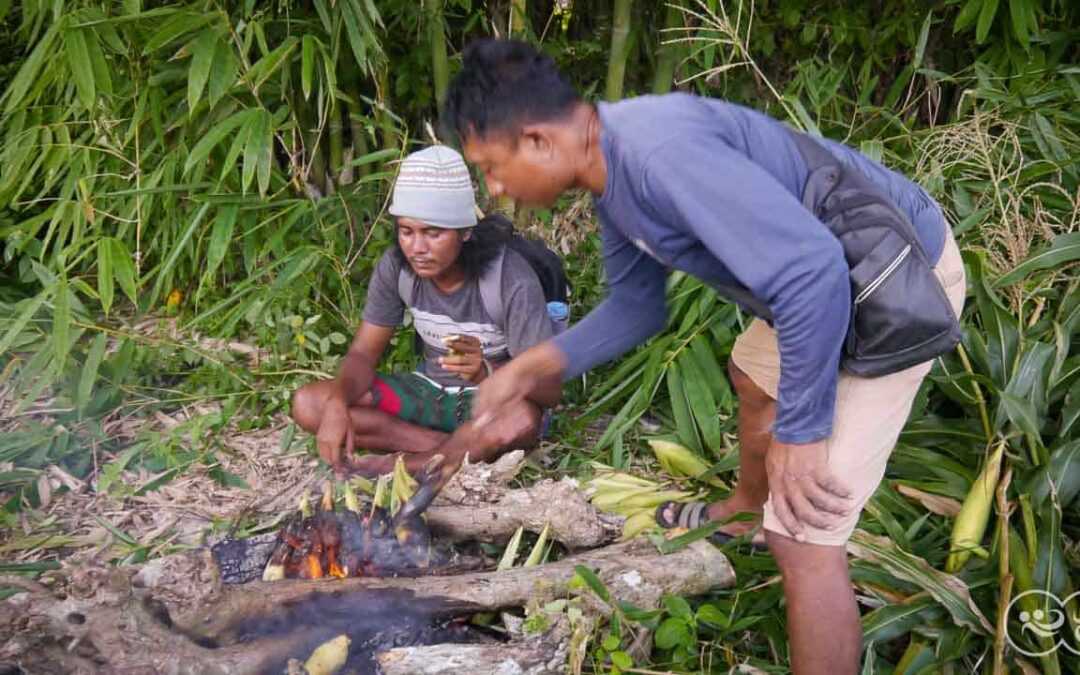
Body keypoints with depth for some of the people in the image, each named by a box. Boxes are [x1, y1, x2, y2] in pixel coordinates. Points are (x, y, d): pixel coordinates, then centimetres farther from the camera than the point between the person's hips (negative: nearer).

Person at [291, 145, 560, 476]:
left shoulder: (511, 278, -24)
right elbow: (364, 352, -4)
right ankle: (461, 449, -19)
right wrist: (338, 404, -27)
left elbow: (549, 389, -24)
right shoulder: (396, 266, -12)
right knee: (307, 404, -14)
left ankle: (394, 467, -22)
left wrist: (486, 372, -45)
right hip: (431, 391, 5)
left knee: (523, 419, -42)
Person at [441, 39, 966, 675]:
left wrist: (799, 432, -27)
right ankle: (745, 511, 63)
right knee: (754, 373, 35)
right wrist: (531, 367, 4)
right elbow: (636, 305, 14)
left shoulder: (659, 151, -33)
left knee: (802, 535, -11)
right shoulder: (612, 166, 1)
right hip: (834, 275, 10)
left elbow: (813, 269, -36)